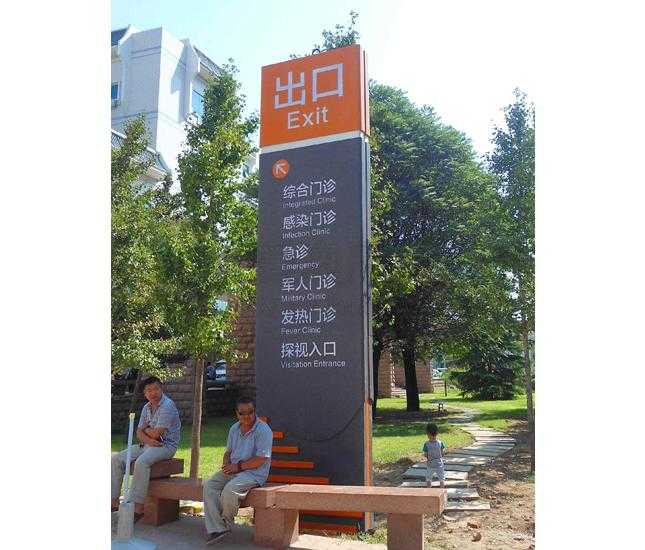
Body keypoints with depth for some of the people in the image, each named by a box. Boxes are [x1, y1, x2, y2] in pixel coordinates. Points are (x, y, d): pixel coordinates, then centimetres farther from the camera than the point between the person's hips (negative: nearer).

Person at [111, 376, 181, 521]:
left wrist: (145, 429, 2)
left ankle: (138, 507, -30)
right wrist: (147, 439, -14)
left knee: (141, 462, -34)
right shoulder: (146, 408, 13)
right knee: (116, 458, -6)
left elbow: (156, 434, -19)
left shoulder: (167, 406, -15)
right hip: (147, 444, 8)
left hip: (166, 446, -8)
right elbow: (139, 433, 9)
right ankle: (114, 500, -2)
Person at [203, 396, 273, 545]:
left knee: (229, 489, -31)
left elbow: (261, 459, -17)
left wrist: (238, 466, -15)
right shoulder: (234, 428, 13)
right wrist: (226, 465, -2)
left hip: (254, 473, -7)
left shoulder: (263, 430, -11)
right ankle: (215, 528, -19)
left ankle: (226, 524, -4)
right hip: (233, 470, 7)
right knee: (209, 485, -15)